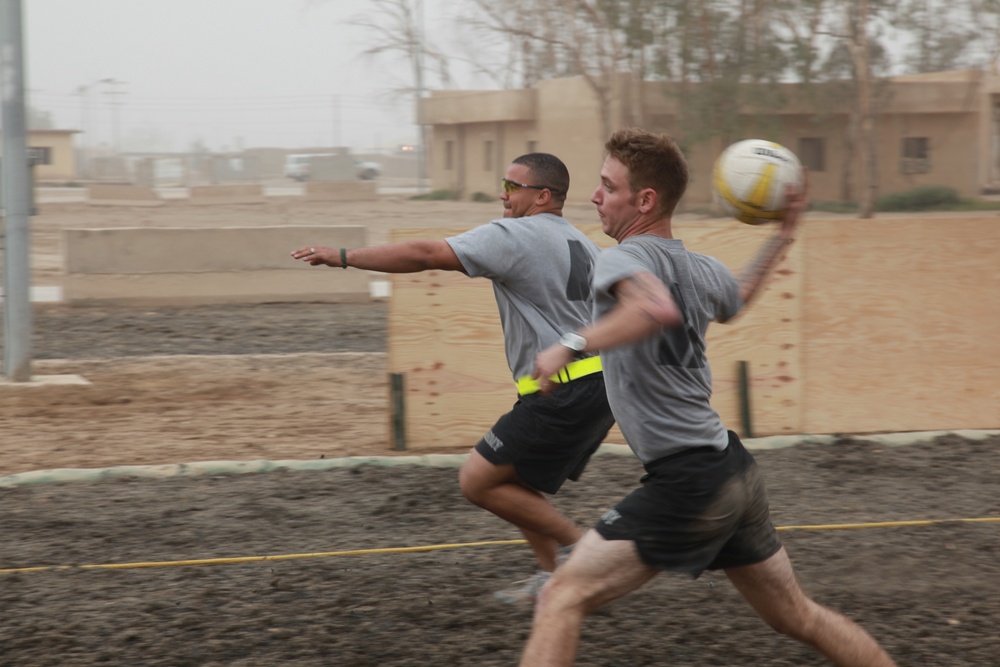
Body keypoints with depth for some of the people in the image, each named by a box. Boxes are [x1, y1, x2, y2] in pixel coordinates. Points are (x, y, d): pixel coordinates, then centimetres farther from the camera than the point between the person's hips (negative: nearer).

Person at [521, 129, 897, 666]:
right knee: (799, 618, 22)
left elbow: (656, 306, -37)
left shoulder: (622, 258, -13)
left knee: (561, 600, -9)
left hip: (687, 481, -9)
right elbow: (735, 297, 36)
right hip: (737, 474, 9)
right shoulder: (701, 269, 11)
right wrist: (782, 238, 43)